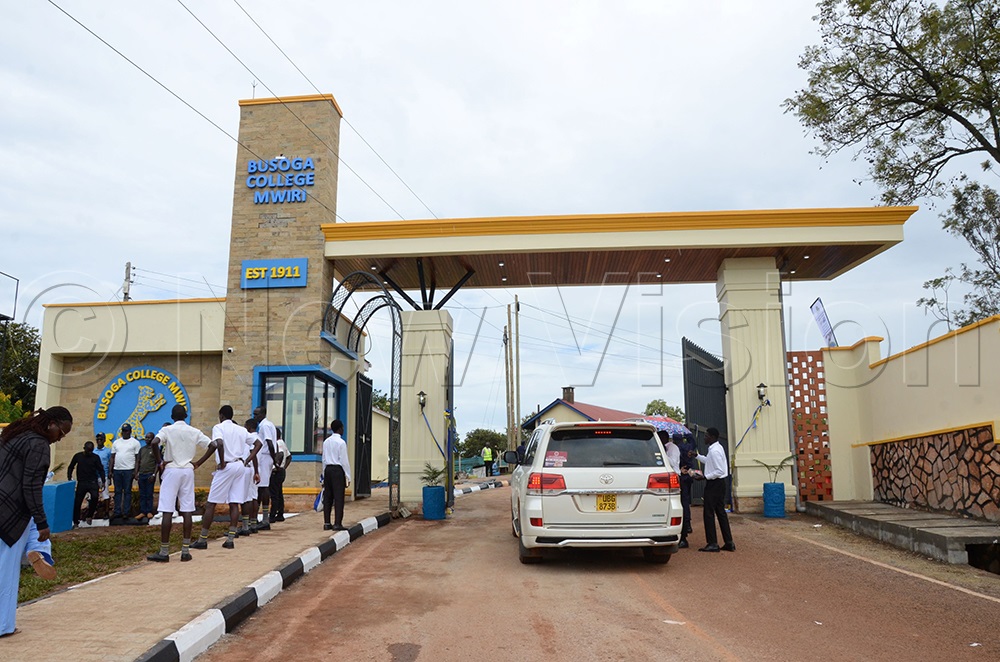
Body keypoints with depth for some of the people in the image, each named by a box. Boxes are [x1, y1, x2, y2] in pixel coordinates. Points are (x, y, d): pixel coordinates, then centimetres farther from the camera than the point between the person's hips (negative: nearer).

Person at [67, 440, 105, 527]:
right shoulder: (78, 456, 4)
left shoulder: (95, 457, 2)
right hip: (81, 482, 1)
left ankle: (89, 515, -1)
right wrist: (69, 479, 4)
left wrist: (103, 481, -6)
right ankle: (76, 522, 16)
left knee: (95, 497, -23)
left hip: (93, 482, -1)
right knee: (77, 502, 1)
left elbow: (100, 470, 3)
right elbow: (70, 467, 14)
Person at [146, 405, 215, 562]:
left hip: (171, 471, -3)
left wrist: (159, 462, -8)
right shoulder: (194, 432, 6)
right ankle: (186, 551, 5)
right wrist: (198, 463, 6)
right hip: (188, 471, 3)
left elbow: (155, 443, -20)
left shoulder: (167, 430, -2)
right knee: (187, 511, 4)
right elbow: (212, 446, 2)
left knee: (167, 511, -1)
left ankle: (164, 552, 0)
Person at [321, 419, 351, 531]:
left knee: (327, 497, 10)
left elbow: (324, 459, 14)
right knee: (339, 497, -4)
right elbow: (344, 460, -10)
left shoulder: (326, 441, 10)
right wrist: (348, 476, -5)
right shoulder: (341, 442, -10)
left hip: (328, 469, 7)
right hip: (338, 470, -7)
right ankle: (337, 524, -5)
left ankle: (326, 523, 14)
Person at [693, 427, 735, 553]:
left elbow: (719, 471, -23)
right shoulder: (716, 448, 12)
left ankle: (712, 543, 1)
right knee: (721, 512, 13)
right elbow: (708, 461, 27)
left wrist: (705, 477, -19)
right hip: (719, 484, 10)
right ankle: (729, 542, 16)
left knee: (709, 513, -3)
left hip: (714, 484, -10)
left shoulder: (715, 451, -20)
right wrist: (697, 455, 18)